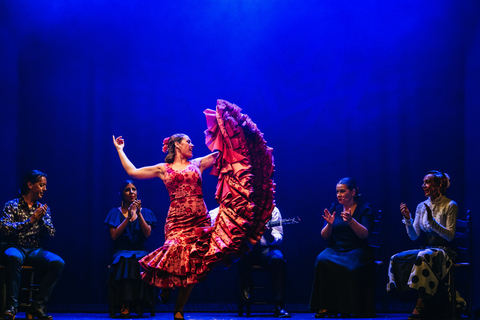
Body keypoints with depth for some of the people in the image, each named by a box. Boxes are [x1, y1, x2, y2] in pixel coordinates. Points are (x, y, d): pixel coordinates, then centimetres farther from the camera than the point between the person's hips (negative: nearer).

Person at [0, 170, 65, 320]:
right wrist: (31, 220, -16)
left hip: (35, 250, 4)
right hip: (14, 247, -4)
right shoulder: (12, 205, 3)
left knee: (58, 262, -26)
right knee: (14, 257, -41)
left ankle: (37, 305, -25)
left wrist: (42, 219, -12)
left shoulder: (43, 208, 17)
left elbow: (51, 233, 7)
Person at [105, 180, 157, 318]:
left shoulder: (145, 212, 16)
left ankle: (139, 302, -30)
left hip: (140, 251, 1)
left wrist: (139, 213, -9)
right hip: (121, 251, -1)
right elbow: (114, 236, -2)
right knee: (125, 261, -37)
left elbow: (147, 233, -1)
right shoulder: (115, 212, 13)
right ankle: (125, 303, -36)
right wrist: (128, 217, -10)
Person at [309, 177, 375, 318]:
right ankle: (325, 307, -26)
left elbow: (364, 234, -12)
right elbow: (324, 236, 8)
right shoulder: (334, 209, 13)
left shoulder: (364, 209, 4)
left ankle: (347, 310, -22)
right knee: (322, 261, -31)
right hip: (335, 248, 3)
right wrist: (329, 224, -13)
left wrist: (351, 221, -28)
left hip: (356, 250, -3)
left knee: (351, 268, -37)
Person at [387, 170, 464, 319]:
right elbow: (414, 236, 9)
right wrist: (408, 219, -7)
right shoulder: (421, 206, 13)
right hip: (426, 249, 6)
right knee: (396, 259, -22)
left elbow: (450, 236, -9)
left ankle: (420, 307, -40)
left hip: (443, 251, -5)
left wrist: (432, 221, -20)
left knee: (423, 257, -39)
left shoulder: (450, 205, -2)